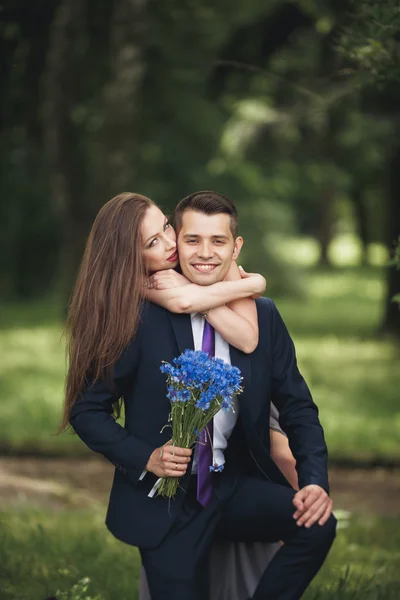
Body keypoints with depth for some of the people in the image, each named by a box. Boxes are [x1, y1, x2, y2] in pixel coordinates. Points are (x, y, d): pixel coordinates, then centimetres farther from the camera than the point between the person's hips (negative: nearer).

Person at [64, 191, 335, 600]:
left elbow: (297, 408, 6)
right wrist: (145, 458, -16)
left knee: (317, 524, -23)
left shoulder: (263, 316, 1)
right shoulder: (142, 320, -9)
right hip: (167, 502, -2)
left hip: (237, 486, 2)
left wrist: (314, 481, -11)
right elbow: (86, 409, -2)